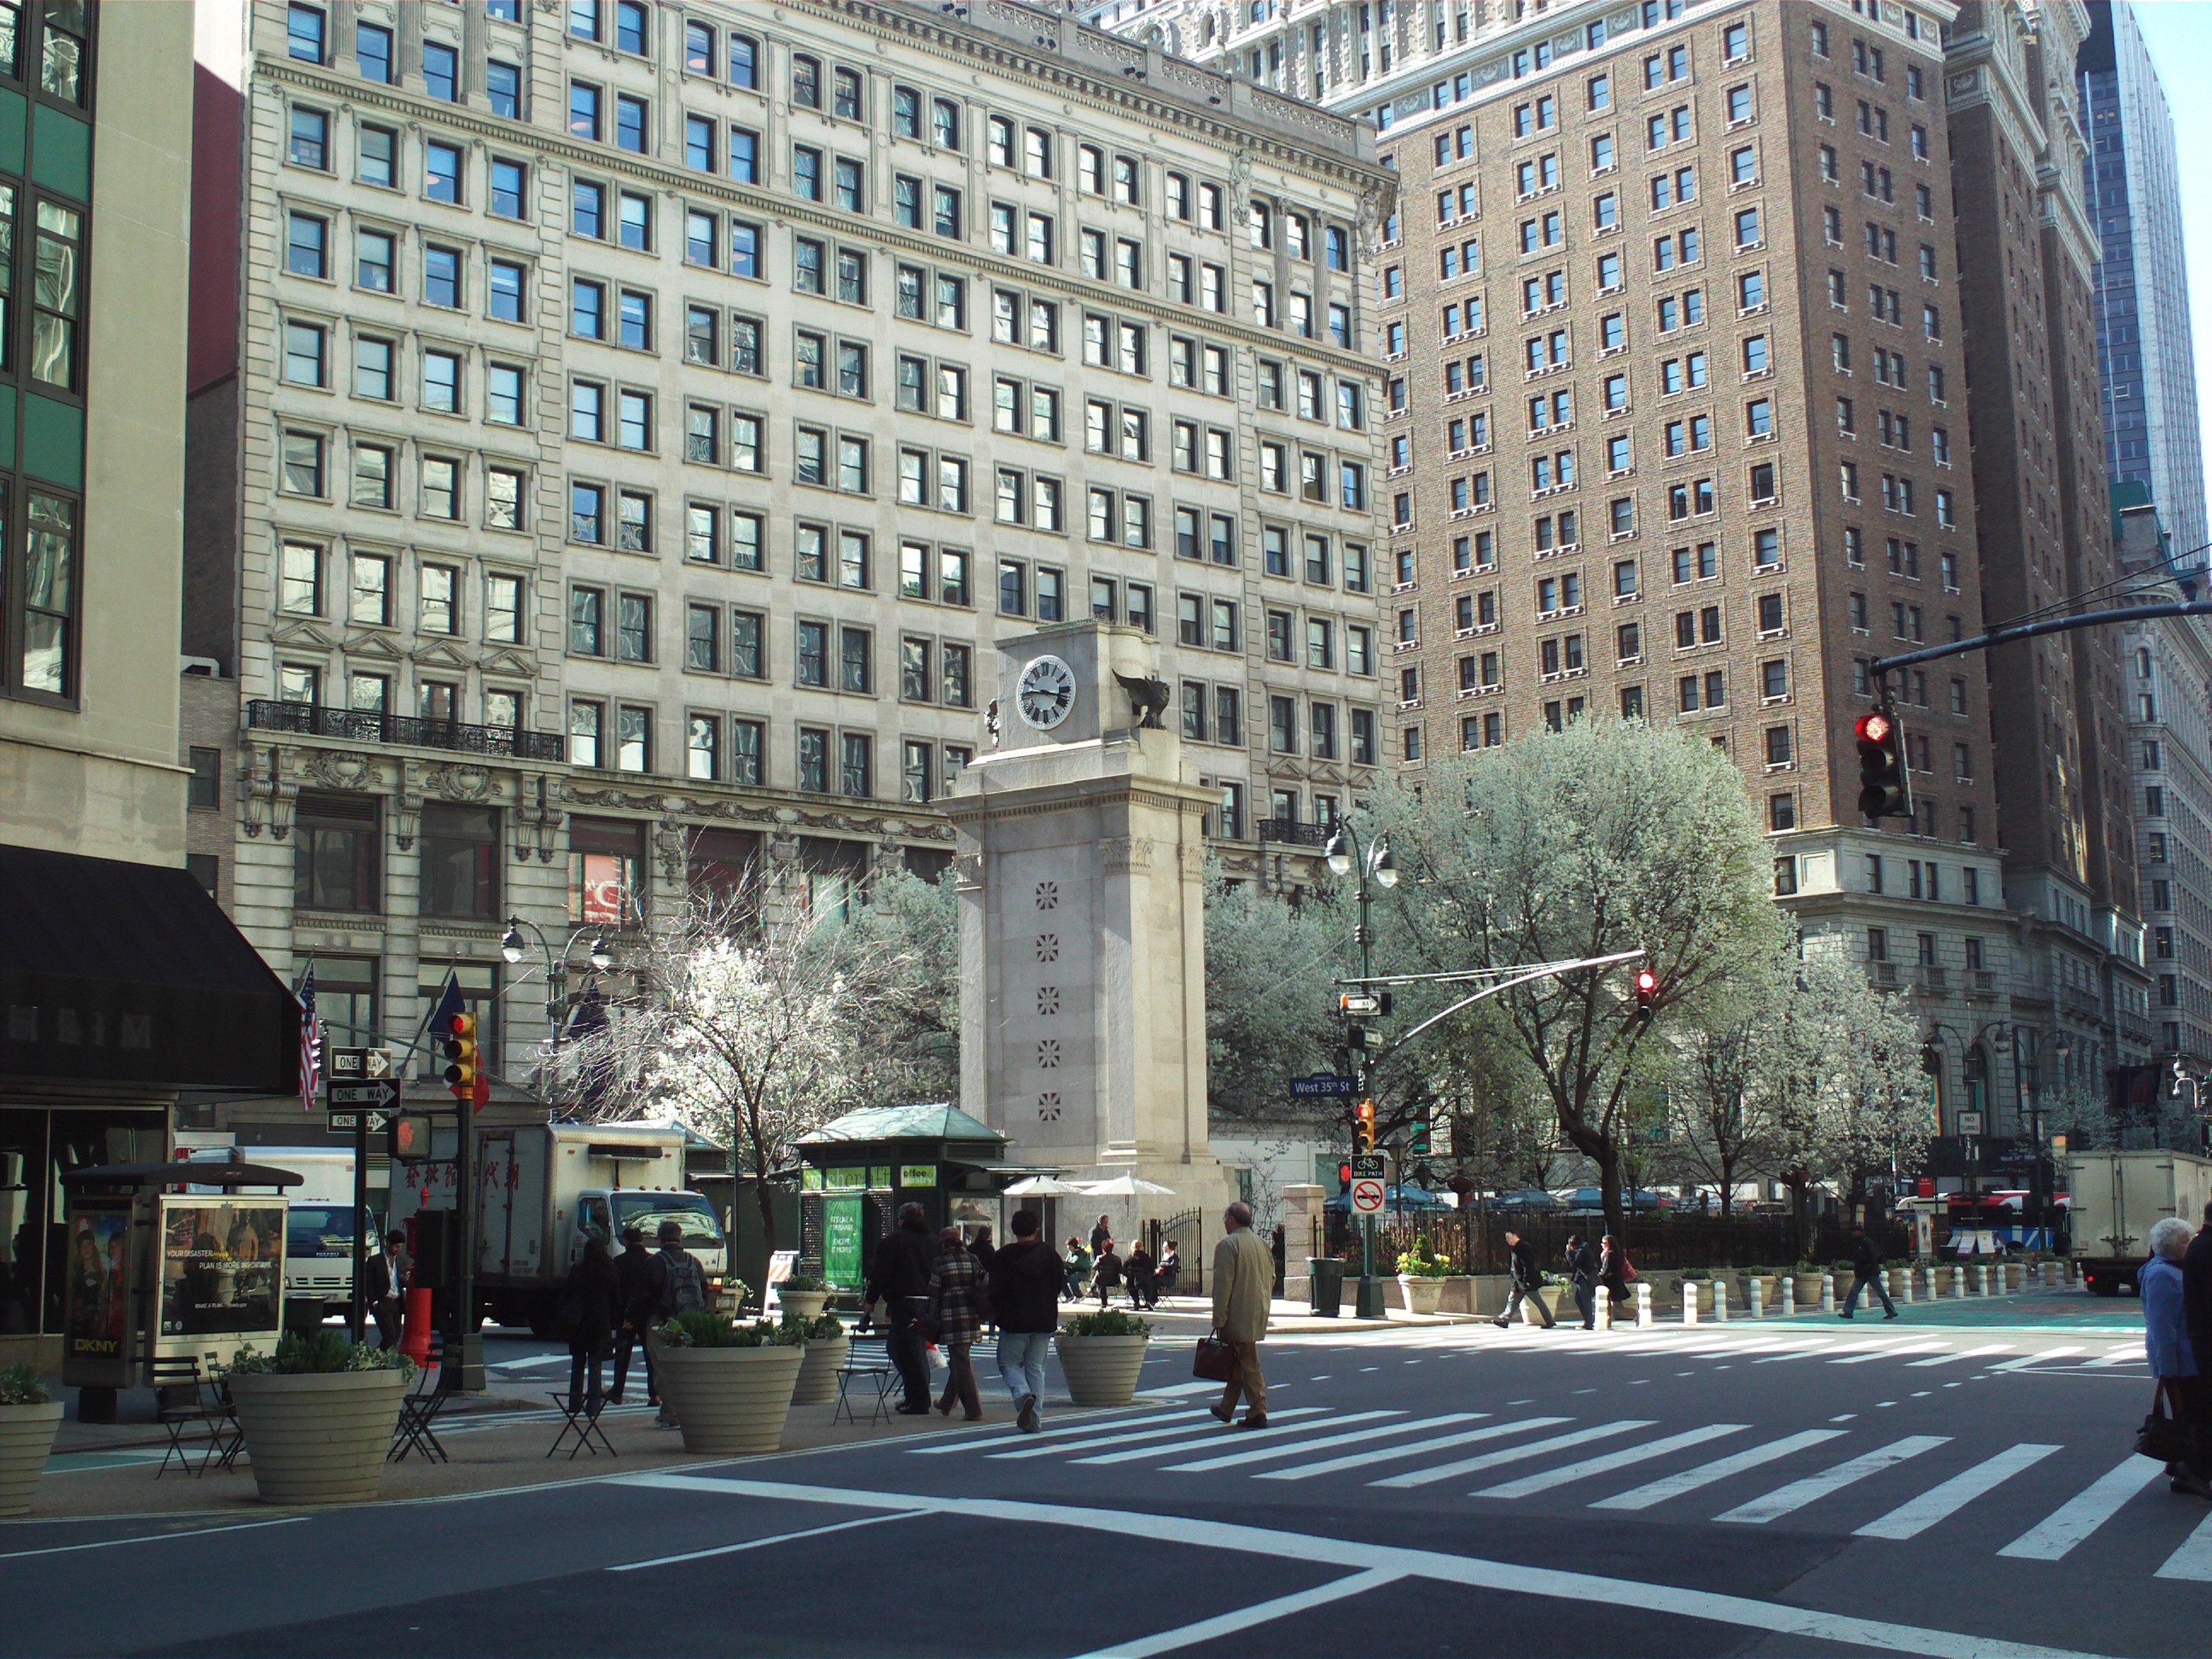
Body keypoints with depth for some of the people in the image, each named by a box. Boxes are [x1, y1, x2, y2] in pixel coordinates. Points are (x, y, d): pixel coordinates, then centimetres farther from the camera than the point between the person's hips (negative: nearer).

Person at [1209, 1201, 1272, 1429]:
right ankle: (1226, 1409, 23)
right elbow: (1272, 1279, 17)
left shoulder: (1227, 1245, -13)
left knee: (1248, 1364, -4)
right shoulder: (1262, 1244, 12)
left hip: (1238, 1316, -8)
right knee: (1240, 1361, 15)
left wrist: (1219, 1320, -14)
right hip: (1258, 1315, 8)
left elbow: (1223, 1285, -17)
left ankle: (1257, 1413, -3)